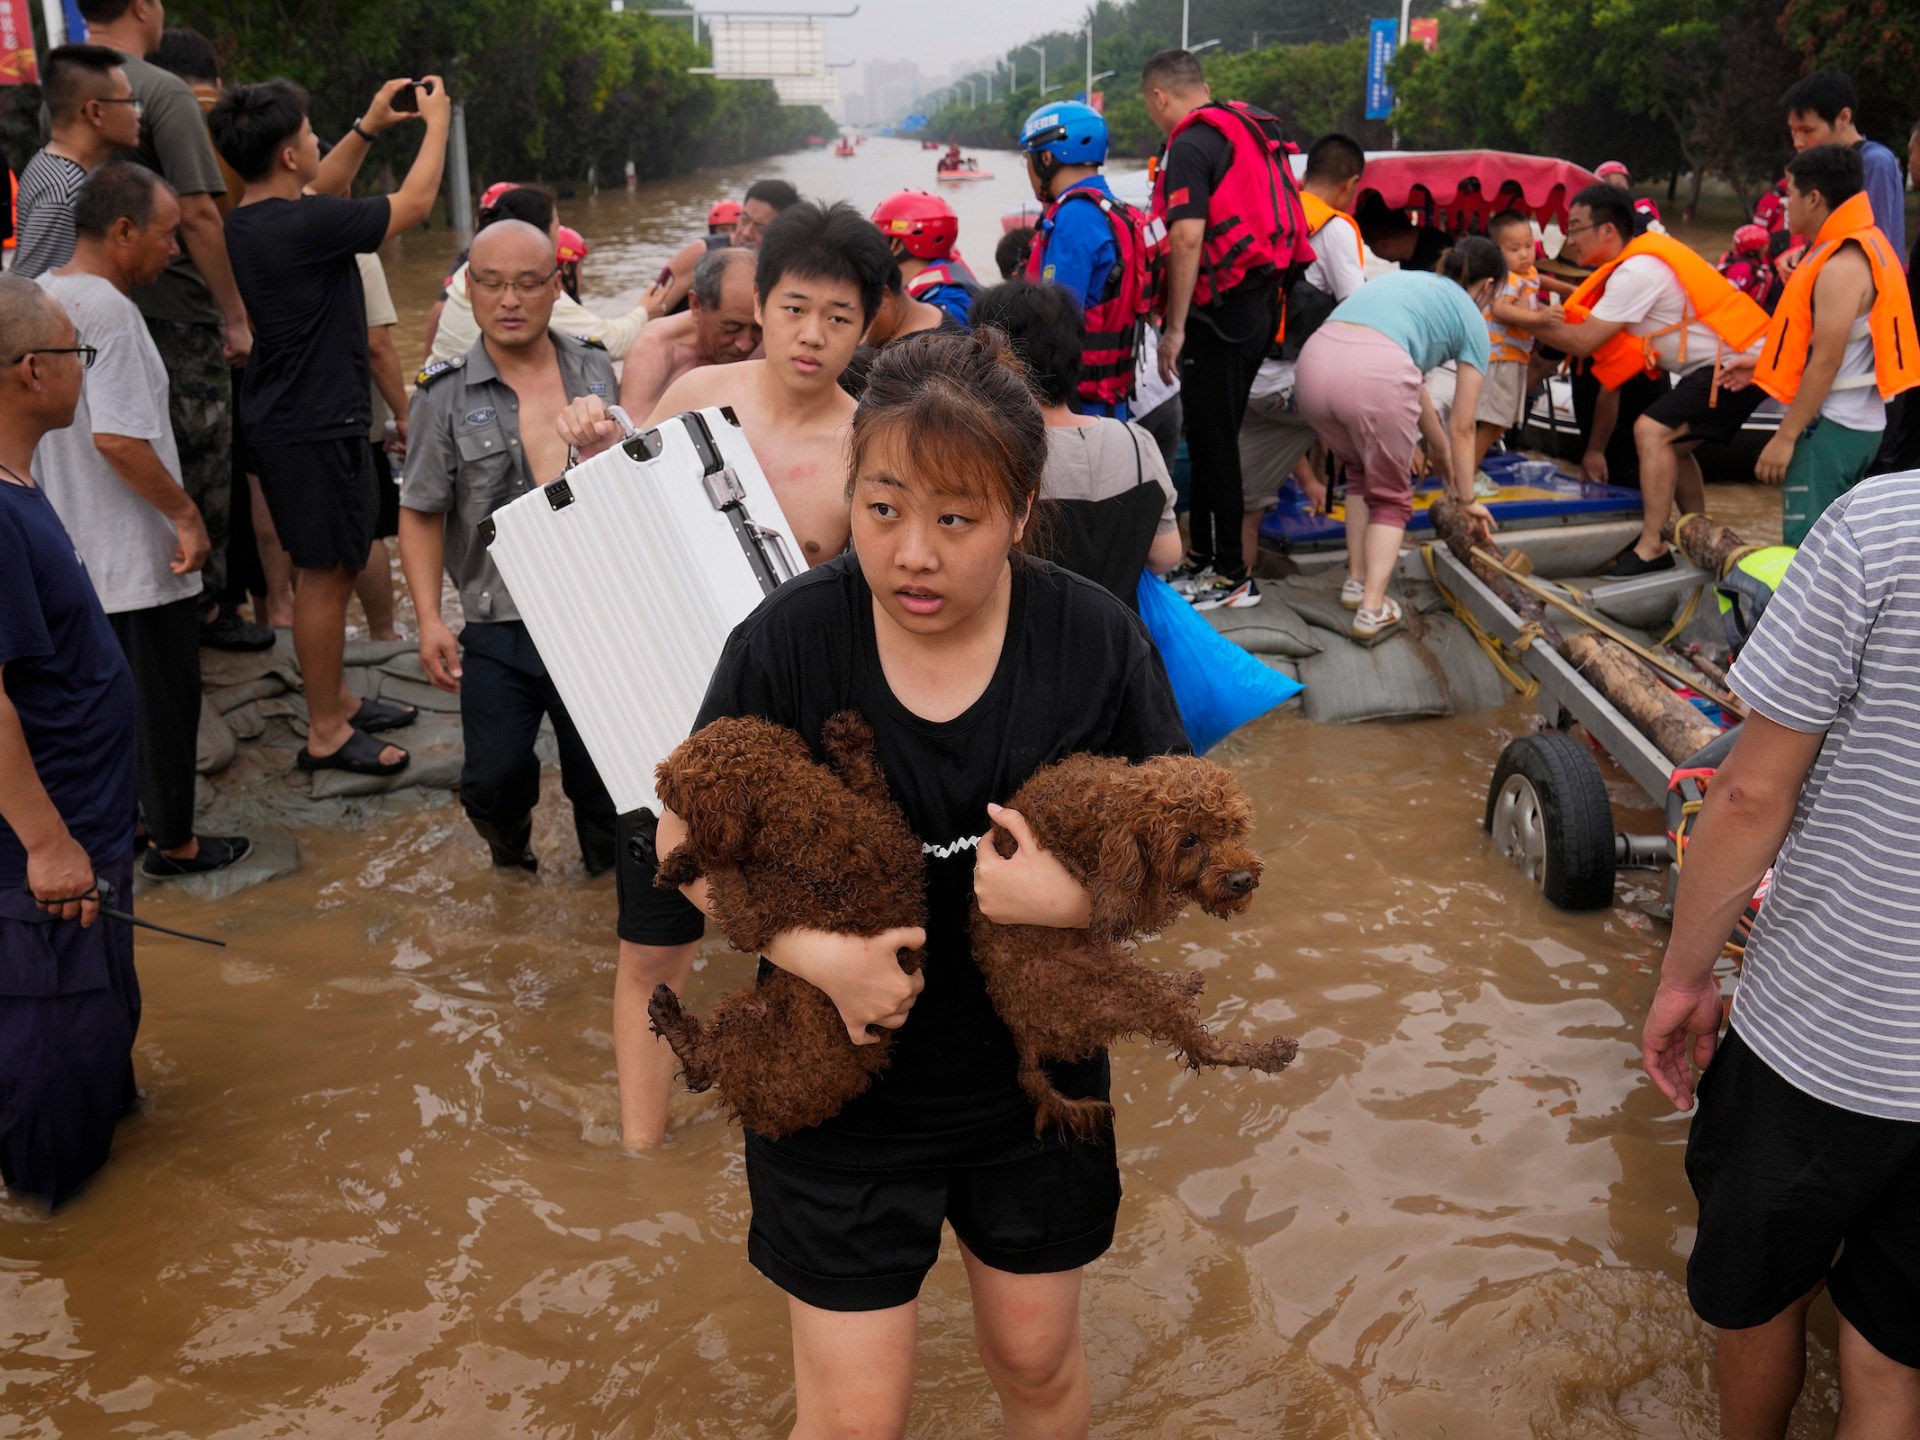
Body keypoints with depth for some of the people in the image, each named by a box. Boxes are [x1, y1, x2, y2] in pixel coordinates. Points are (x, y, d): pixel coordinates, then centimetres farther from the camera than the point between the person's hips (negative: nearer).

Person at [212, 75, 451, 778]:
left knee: (326, 568, 20)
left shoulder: (243, 221, 5)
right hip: (316, 425, -10)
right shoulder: (304, 226, -22)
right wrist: (436, 121, 2)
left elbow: (317, 195, 25)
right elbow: (414, 203, -12)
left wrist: (368, 127, 22)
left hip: (280, 420, 10)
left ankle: (336, 700, 33)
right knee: (325, 574, -1)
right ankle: (326, 734, 8)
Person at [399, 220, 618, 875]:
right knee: (492, 780, 2)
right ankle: (511, 850, 35)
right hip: (498, 630, -1)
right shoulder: (445, 395, -3)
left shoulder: (596, 369, 5)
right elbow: (421, 513, -1)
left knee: (601, 777, 8)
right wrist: (429, 620, -7)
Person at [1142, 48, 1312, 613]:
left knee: (1212, 444, -2)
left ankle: (1230, 576, 3)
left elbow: (1188, 237, -22)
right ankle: (1203, 554, 27)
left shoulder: (1190, 145, -13)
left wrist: (1174, 327, -20)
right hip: (1259, 305, 9)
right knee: (1215, 436, 17)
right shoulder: (1248, 131, 16)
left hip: (1220, 312, -9)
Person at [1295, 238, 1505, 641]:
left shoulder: (1407, 280, 35)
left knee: (1360, 472, 31)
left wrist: (1437, 444, 55)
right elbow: (1462, 427, 22)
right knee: (1390, 495, 17)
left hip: (1315, 362, 5)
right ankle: (1373, 608, 5)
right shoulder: (1471, 318, 20)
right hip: (1374, 375, -5)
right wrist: (1467, 500, 33)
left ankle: (1356, 581, 29)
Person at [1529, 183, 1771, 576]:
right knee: (1671, 445, 19)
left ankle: (1652, 548, -19)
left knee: (1652, 430, -18)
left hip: (1736, 364, -11)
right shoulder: (1641, 260, 12)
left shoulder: (1636, 271, -19)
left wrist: (1530, 323, -9)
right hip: (1726, 361, 11)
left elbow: (1584, 341, -19)